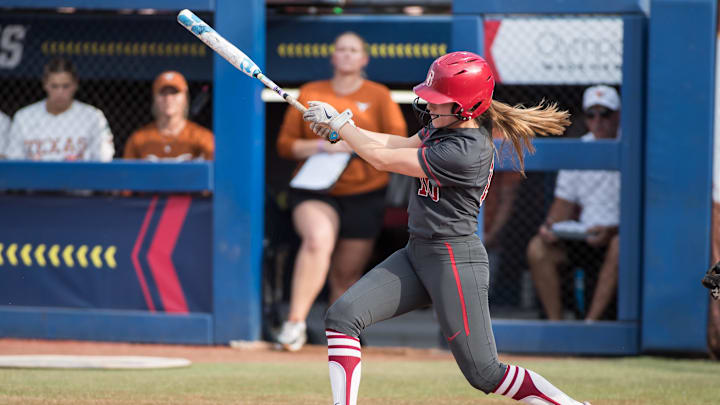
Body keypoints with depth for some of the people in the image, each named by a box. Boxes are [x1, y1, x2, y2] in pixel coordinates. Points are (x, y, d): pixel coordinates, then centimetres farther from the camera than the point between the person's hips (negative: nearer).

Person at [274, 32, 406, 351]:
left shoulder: (378, 95, 9)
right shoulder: (310, 93, 11)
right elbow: (285, 145, 8)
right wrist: (323, 147, -9)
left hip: (363, 194, 1)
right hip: (314, 191, -1)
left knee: (347, 273, 2)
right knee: (318, 237, -31)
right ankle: (296, 322, -32)